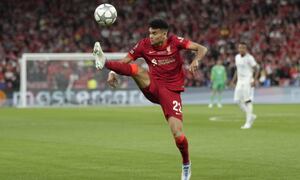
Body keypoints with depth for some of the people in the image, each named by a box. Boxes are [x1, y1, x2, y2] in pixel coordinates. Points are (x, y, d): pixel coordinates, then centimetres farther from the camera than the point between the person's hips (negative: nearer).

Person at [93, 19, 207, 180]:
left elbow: (202, 49, -8)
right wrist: (113, 72, -20)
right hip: (152, 87, 2)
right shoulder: (144, 44, -2)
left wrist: (196, 60, -29)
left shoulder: (175, 41, -6)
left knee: (177, 133, -10)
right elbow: (124, 62, 0)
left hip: (171, 91, -2)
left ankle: (186, 164, 14)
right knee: (135, 69, -28)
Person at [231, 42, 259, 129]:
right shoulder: (237, 57, 11)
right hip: (240, 82, 7)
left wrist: (254, 80, -20)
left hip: (248, 82, -7)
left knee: (248, 101, -8)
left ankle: (248, 122, -5)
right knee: (237, 100, 2)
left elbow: (257, 69, -11)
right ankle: (251, 116, 17)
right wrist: (234, 79, 16)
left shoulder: (249, 58, -11)